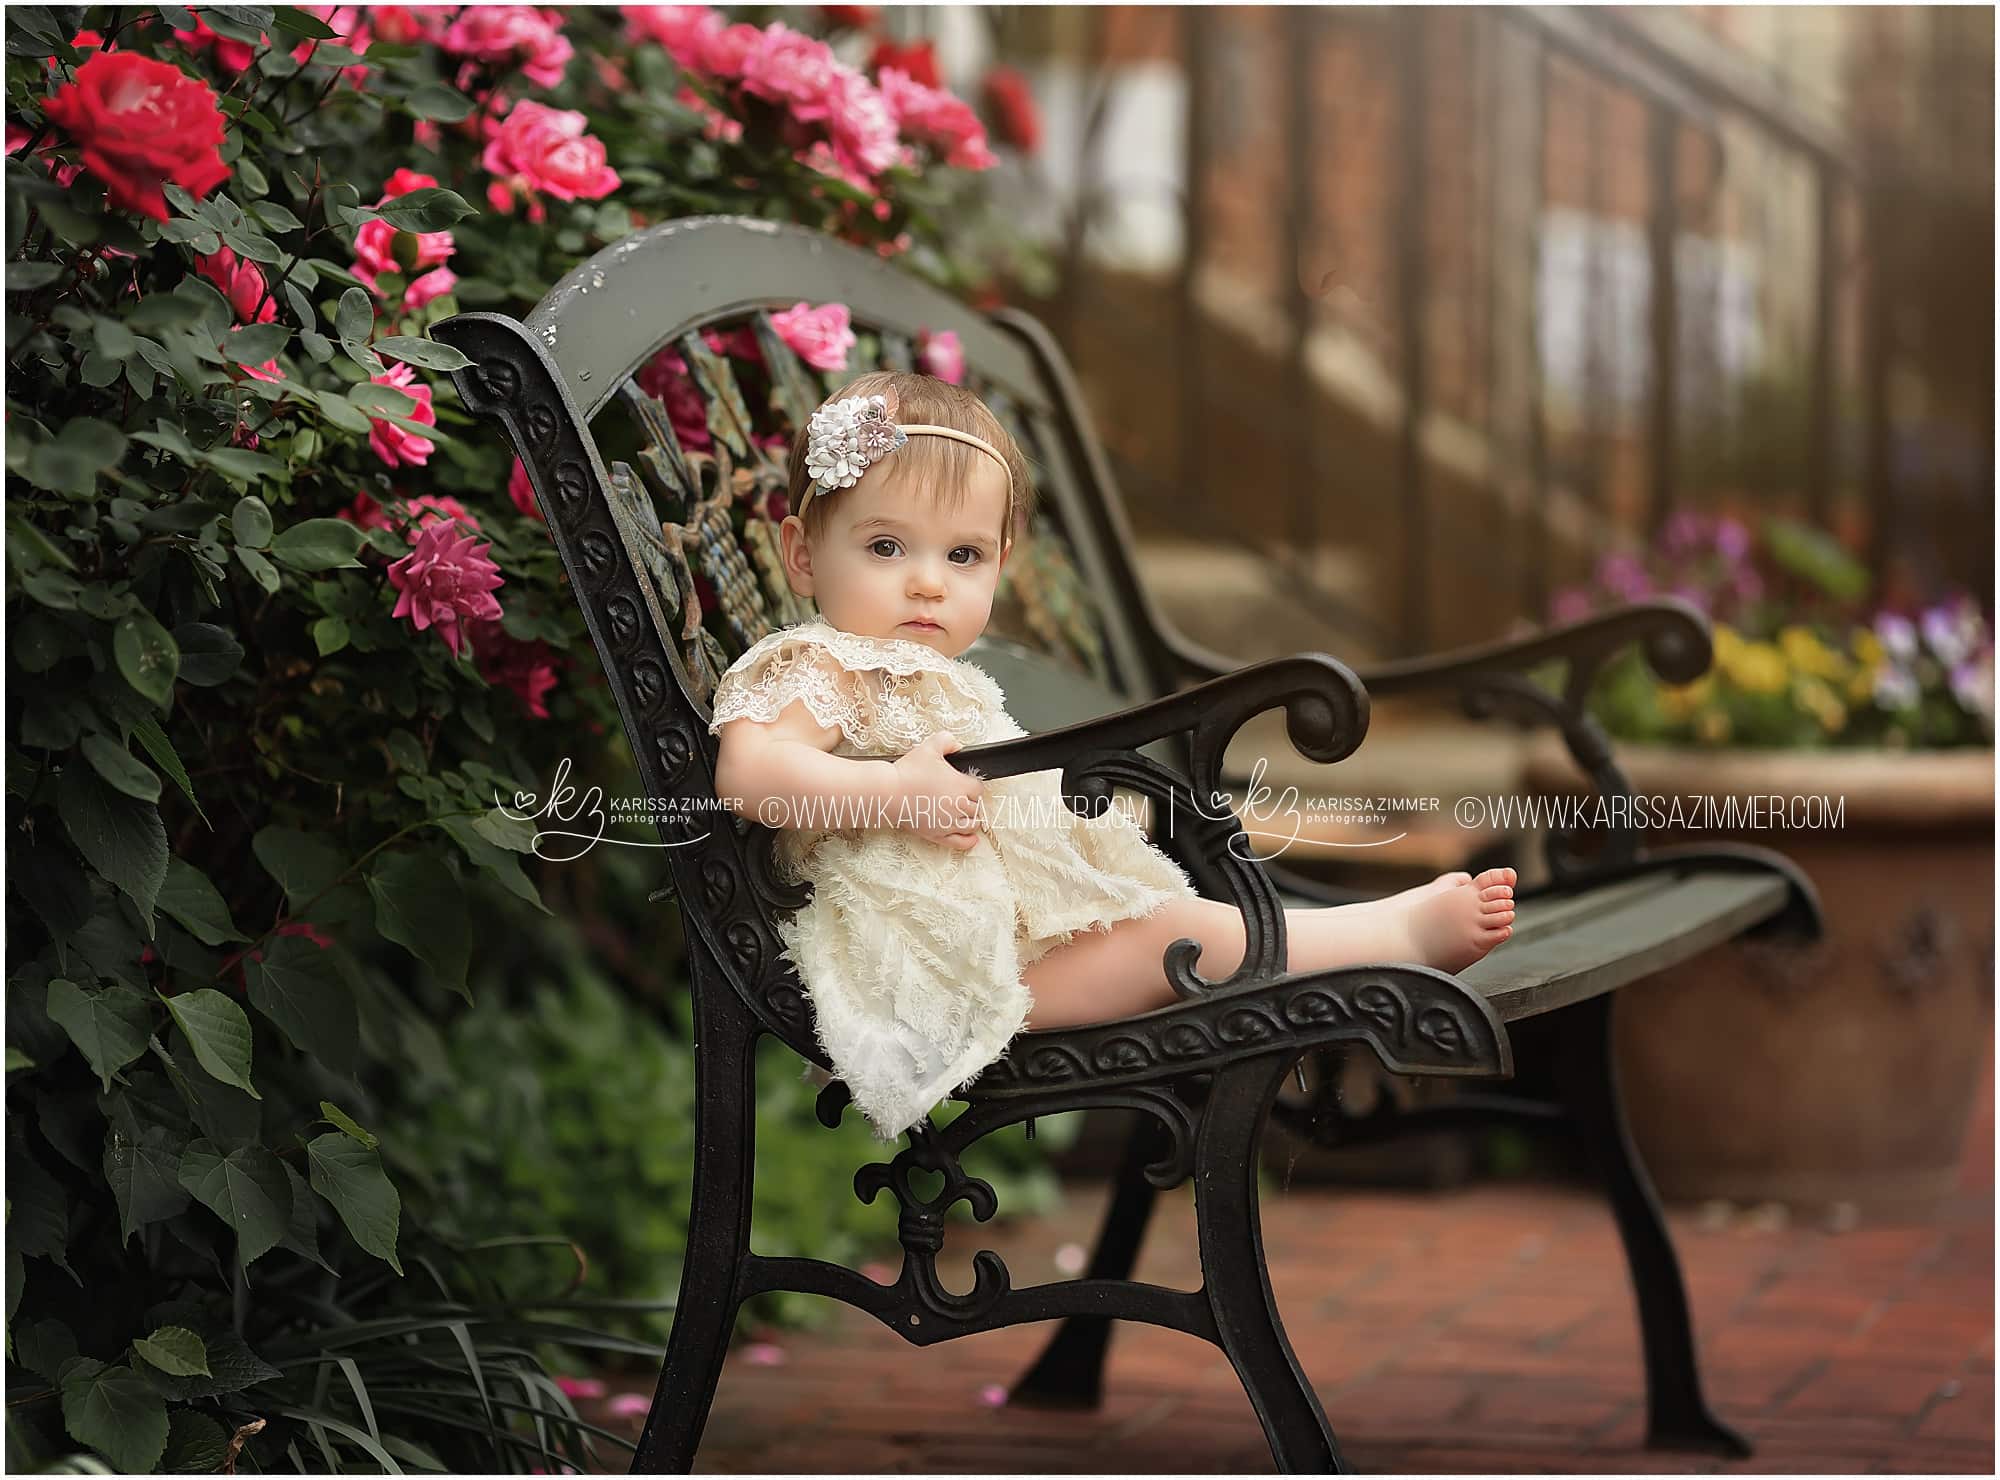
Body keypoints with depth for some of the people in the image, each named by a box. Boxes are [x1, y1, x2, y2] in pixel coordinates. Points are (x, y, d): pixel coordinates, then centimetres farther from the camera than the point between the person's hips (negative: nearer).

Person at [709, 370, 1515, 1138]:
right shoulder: (819, 669, -12)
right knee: (1169, 935, -12)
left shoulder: (939, 681, 20)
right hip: (943, 962, -11)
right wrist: (895, 794, -32)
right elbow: (747, 772, -31)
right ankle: (1399, 931, -7)